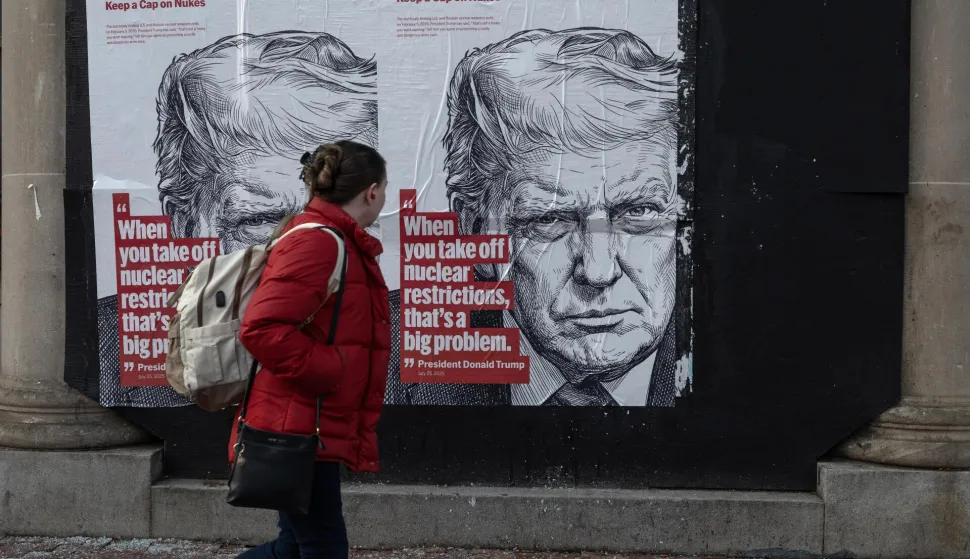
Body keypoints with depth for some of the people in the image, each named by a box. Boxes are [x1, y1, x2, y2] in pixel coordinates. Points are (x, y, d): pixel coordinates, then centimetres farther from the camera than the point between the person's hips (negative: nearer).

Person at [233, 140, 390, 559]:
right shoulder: (316, 243, -18)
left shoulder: (340, 243, 15)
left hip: (312, 428, 10)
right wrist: (329, 369, -21)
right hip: (297, 430, -10)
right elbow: (263, 329, -27)